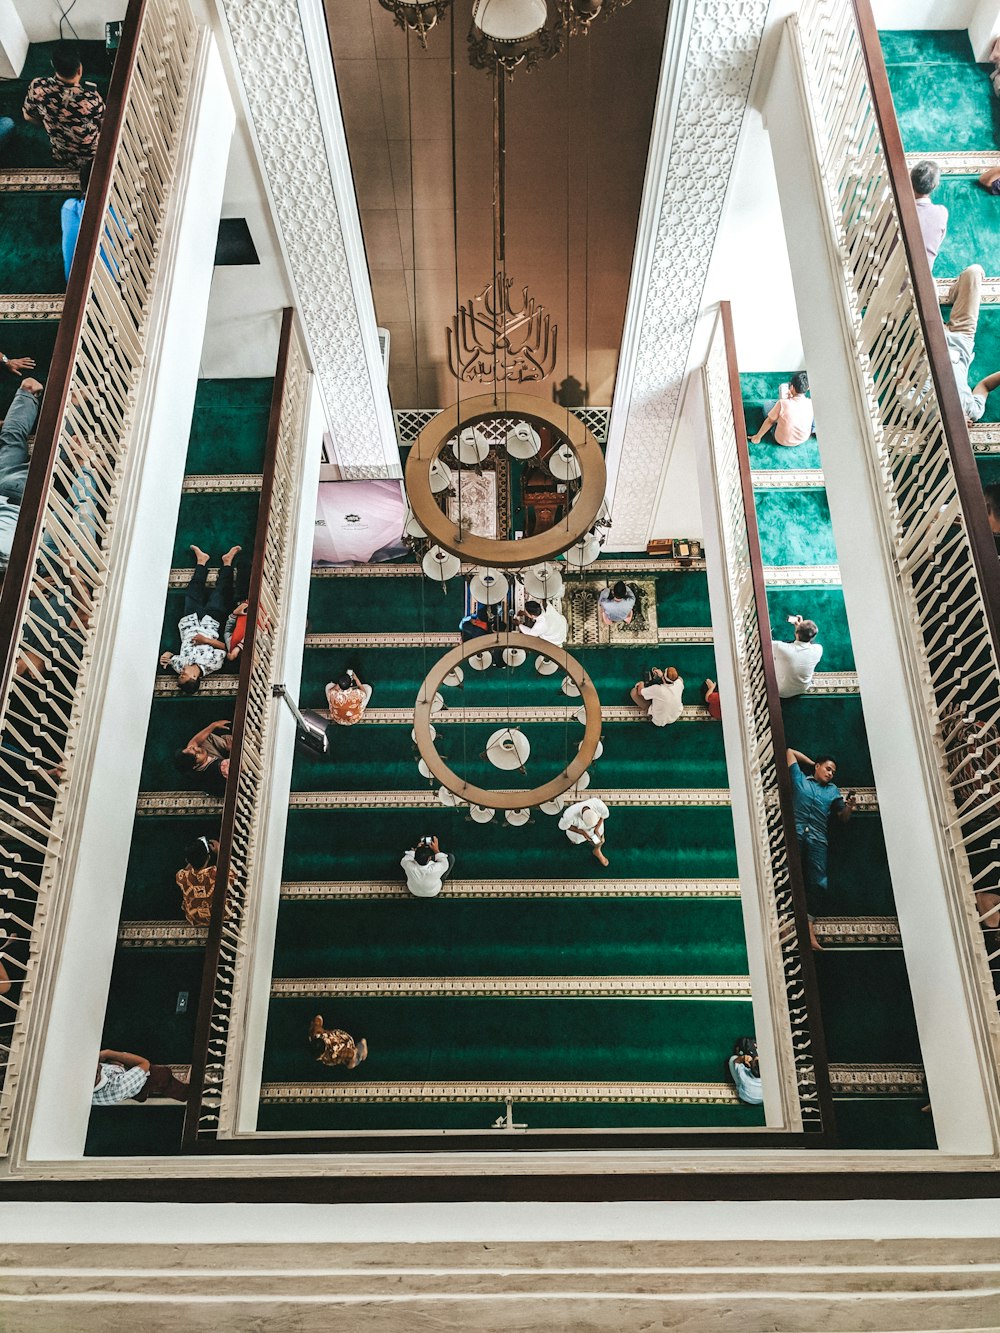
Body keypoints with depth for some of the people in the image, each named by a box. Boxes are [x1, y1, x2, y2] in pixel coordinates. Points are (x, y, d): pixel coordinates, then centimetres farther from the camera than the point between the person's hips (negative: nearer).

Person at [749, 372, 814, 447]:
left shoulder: (783, 403, -28)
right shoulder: (811, 403, -20)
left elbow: (770, 421, -13)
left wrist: (758, 436, 0)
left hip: (783, 441, -3)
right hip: (804, 439, 3)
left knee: (767, 405, 9)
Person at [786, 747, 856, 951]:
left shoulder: (833, 790, 27)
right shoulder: (800, 778, 21)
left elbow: (843, 818, 21)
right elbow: (790, 752, 28)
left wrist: (849, 806, -1)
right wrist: (813, 763, 33)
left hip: (818, 839, 2)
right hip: (795, 834, -2)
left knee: (818, 881, -12)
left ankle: (808, 924, -17)